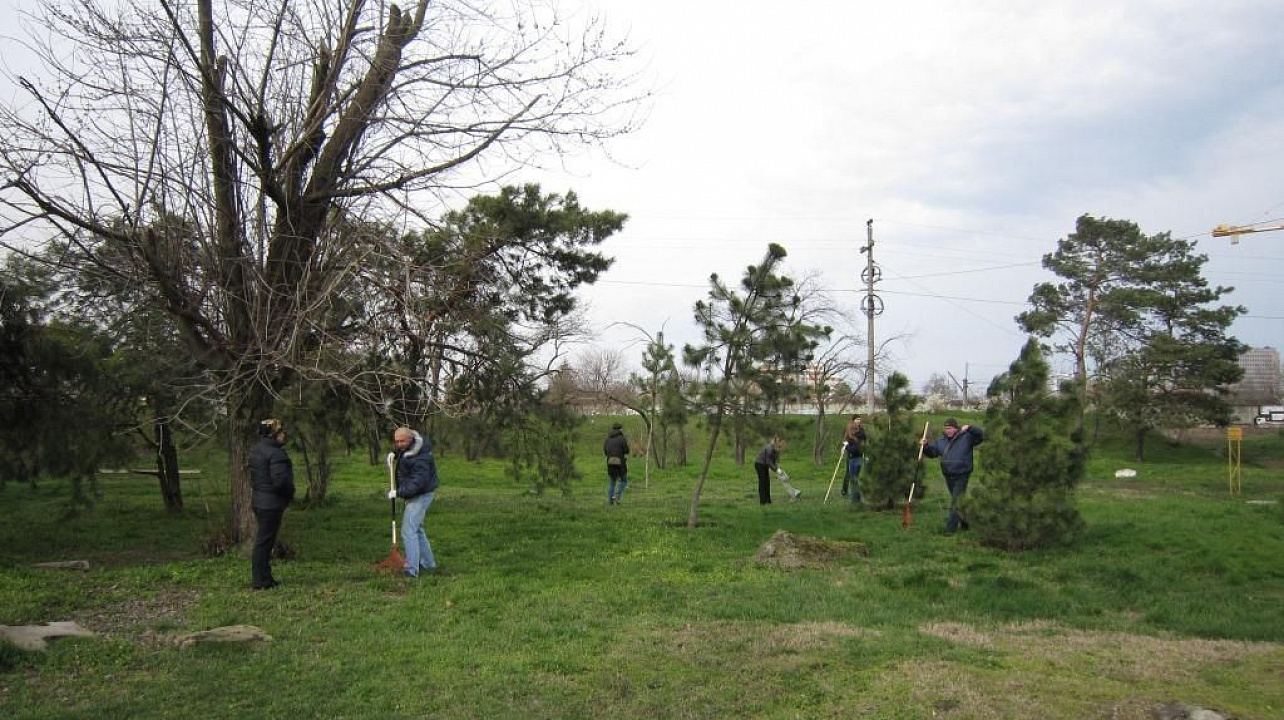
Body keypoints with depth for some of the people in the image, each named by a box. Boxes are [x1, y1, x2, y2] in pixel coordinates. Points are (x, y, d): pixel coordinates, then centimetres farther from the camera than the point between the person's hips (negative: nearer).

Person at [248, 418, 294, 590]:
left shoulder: (256, 450, 11)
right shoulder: (276, 454, -20)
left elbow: (253, 477, 16)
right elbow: (280, 481, -26)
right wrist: (290, 492, -7)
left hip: (259, 501, 10)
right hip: (271, 503, -10)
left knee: (263, 540, 16)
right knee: (264, 542, -4)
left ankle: (265, 578, 25)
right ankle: (260, 581, 2)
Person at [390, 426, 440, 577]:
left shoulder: (420, 458, -29)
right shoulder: (405, 447, 0)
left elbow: (418, 483, -33)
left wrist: (399, 492, -30)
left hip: (420, 495, -11)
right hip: (413, 494, 11)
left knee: (408, 531, -14)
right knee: (417, 529, 20)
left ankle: (411, 570, -13)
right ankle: (428, 564, 32)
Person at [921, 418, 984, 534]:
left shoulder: (966, 437, -7)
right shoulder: (941, 440, 7)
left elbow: (981, 436, -16)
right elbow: (932, 452, 10)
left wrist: (970, 428, -28)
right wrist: (925, 446, -8)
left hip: (961, 476, -6)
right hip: (948, 476, 6)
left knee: (956, 502, -9)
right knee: (956, 500, 19)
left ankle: (950, 528, -6)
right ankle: (964, 523, 36)